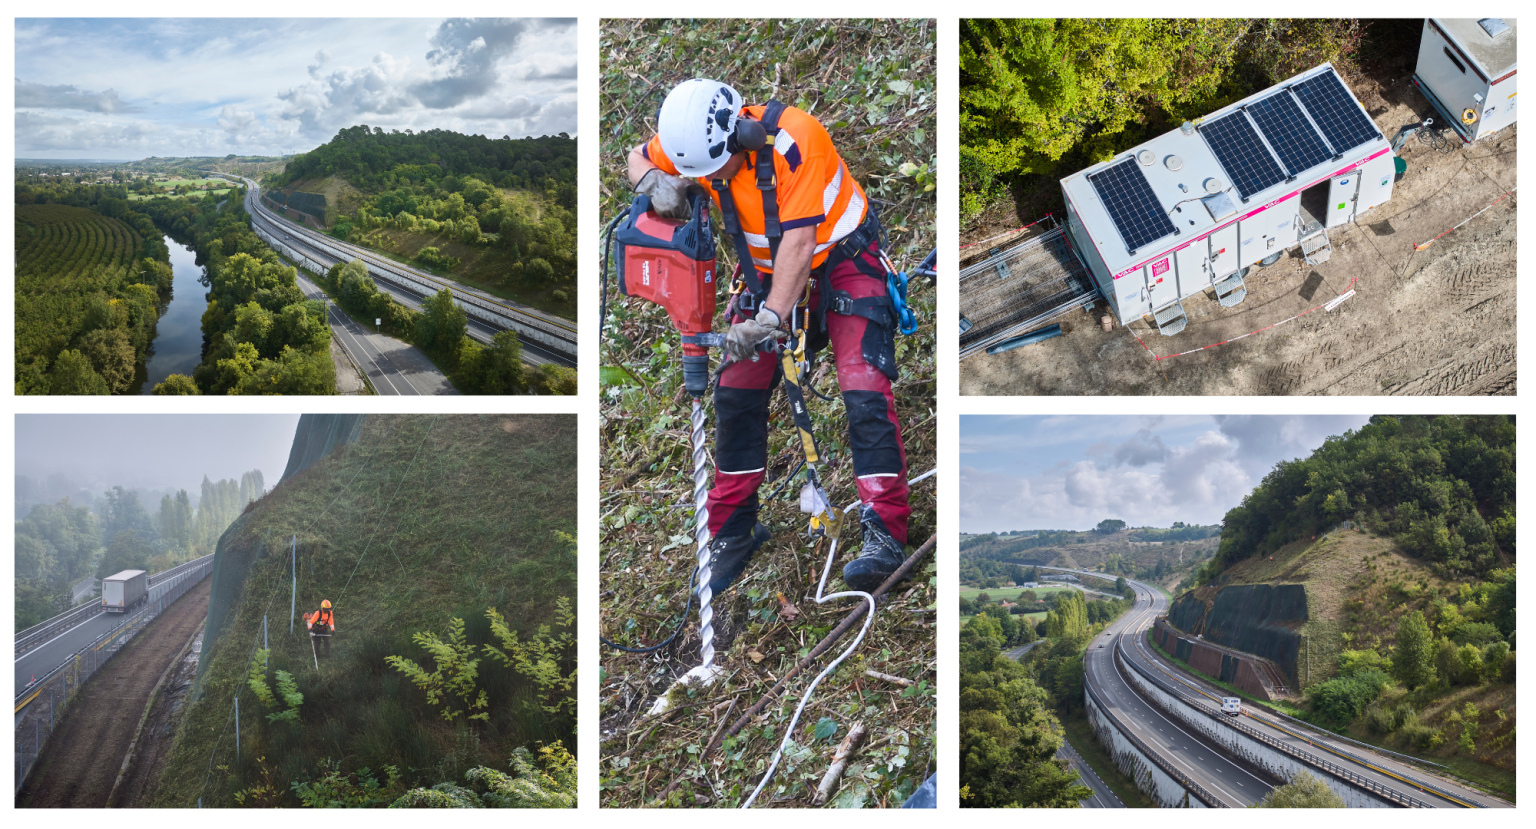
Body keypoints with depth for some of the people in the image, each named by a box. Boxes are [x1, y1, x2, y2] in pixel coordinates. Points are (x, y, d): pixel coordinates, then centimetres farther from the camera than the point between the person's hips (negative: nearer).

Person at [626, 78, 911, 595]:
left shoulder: (793, 139, -32)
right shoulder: (698, 141, -15)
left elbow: (799, 240, -35)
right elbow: (638, 158, 5)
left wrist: (772, 317, -42)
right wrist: (656, 182, -19)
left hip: (841, 259, -5)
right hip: (766, 267, 5)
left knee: (864, 392, -18)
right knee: (736, 393, -2)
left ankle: (885, 532, -11)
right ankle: (733, 530, 13)